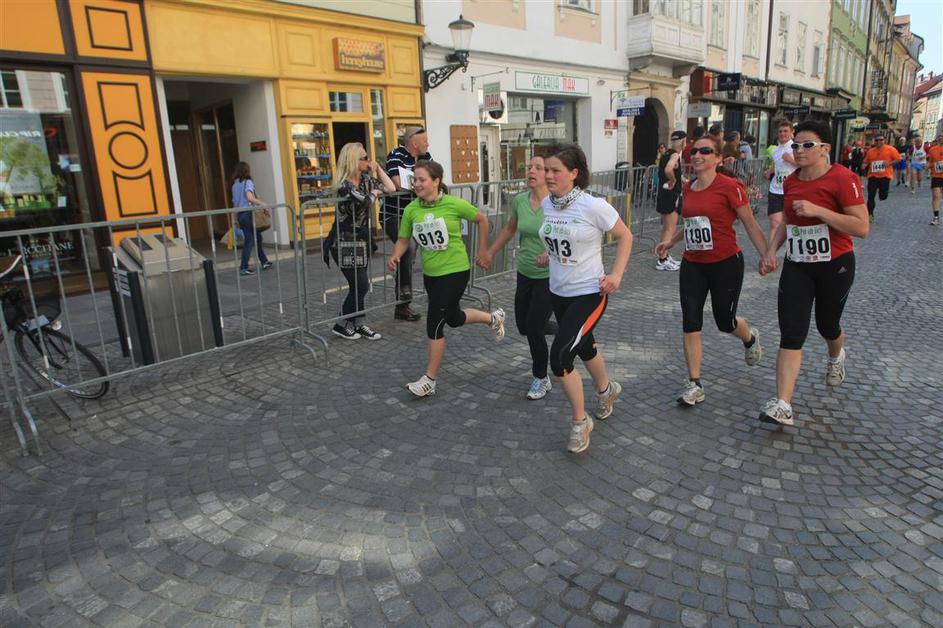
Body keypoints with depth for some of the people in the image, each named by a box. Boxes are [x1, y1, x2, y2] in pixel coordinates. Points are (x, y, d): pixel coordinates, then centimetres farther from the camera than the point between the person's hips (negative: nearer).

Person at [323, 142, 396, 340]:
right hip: (345, 243, -8)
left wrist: (377, 168, 0)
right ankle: (341, 324, 9)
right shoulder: (344, 186, -19)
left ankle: (358, 324, 18)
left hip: (360, 240, 8)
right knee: (360, 285, -6)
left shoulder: (365, 179, 7)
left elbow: (391, 188, 7)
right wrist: (374, 192, -10)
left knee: (359, 285, 9)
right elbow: (366, 202, -32)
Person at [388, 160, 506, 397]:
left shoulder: (454, 204, -15)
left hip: (455, 271, -6)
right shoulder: (411, 210, -5)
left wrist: (483, 251, 3)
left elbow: (482, 220, 0)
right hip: (430, 273, 6)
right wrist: (395, 256, -18)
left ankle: (429, 380, 8)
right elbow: (403, 239, 3)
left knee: (435, 323, -8)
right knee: (453, 318, 22)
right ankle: (493, 318, 52)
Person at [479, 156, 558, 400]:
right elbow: (510, 228, 17)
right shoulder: (519, 201, -1)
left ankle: (541, 380, 20)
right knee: (523, 326, 14)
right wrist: (490, 252, 20)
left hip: (550, 276, -6)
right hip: (525, 273, 6)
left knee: (533, 329, -5)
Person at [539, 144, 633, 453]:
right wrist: (550, 255, 5)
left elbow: (625, 236, -7)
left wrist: (616, 274, -13)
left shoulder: (593, 206, -19)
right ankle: (606, 390, 56)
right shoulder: (547, 204, -2)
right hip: (558, 292, 7)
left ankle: (579, 421, 7)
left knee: (559, 356, -16)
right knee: (583, 347, 25)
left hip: (590, 292, -7)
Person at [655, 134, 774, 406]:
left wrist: (766, 254, -17)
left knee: (725, 321, 10)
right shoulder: (688, 188, 7)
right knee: (690, 325, -2)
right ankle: (694, 385, 6)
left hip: (725, 264, -5)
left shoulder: (729, 186, -12)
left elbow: (750, 223, -9)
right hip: (692, 265, 5)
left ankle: (751, 338, 48)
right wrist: (671, 241, 22)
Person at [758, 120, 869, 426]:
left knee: (827, 325, 17)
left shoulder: (842, 178, -14)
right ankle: (783, 406, -12)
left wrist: (818, 210, -27)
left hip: (834, 266, -4)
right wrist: (771, 251, 6)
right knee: (791, 335, -7)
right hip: (796, 266, 4)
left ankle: (836, 357, 55)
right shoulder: (791, 181, 4)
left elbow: (862, 228, -20)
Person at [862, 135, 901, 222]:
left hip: (885, 176, -2)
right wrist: (864, 165, -7)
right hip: (873, 176, 2)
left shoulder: (890, 149, -2)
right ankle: (870, 214, 5)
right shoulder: (870, 151, 6)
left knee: (883, 196, 0)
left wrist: (889, 163, -16)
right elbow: (866, 162, 14)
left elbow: (898, 159, 0)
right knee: (871, 196, -3)